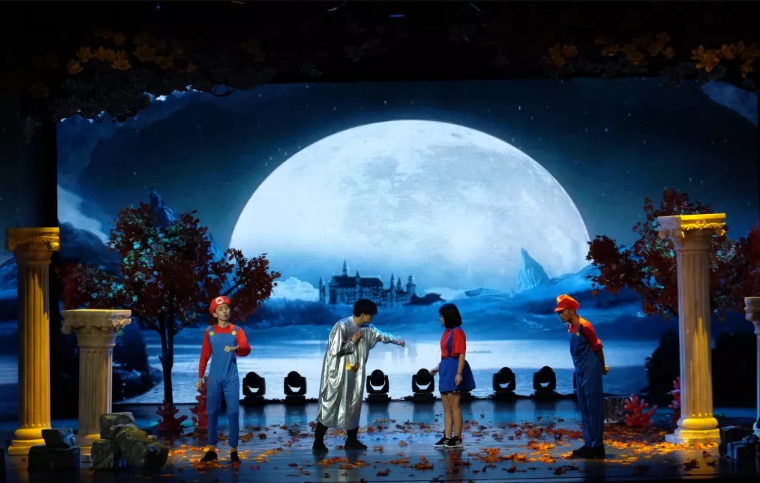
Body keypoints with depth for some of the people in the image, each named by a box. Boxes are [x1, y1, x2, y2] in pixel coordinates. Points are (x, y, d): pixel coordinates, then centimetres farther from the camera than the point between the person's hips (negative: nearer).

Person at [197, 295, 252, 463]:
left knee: (233, 413, -4)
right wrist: (200, 377, 8)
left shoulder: (237, 330, 0)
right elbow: (204, 355, 9)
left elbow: (247, 349, -15)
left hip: (231, 379, -1)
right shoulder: (209, 332, 4)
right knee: (212, 413, 4)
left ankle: (233, 451, 0)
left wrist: (235, 348, -37)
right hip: (214, 379, 1)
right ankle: (212, 449, 12)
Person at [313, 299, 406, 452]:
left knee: (354, 405, 10)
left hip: (354, 374, 8)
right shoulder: (342, 326, -20)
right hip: (338, 374, -8)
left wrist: (397, 340, 27)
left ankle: (352, 440, 21)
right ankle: (318, 442, 1)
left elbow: (381, 335, 23)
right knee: (329, 406, -4)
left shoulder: (367, 328, 4)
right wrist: (353, 342, -16)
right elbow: (334, 351, -22)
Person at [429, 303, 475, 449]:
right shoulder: (447, 332, 13)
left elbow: (461, 354, -18)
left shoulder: (457, 332, -14)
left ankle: (457, 439, -1)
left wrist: (459, 373, -23)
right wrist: (438, 367, 24)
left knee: (454, 406, -6)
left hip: (454, 370, -10)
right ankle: (447, 438, 15)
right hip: (446, 370, 10)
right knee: (446, 407, 11)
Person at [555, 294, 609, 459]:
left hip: (591, 373, -9)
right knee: (584, 409, 11)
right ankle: (589, 444, 16)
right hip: (580, 372, 9)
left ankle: (596, 446, -3)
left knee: (593, 408, -5)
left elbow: (597, 348, -10)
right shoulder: (570, 327, 8)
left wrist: (602, 368, 1)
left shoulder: (584, 326, -17)